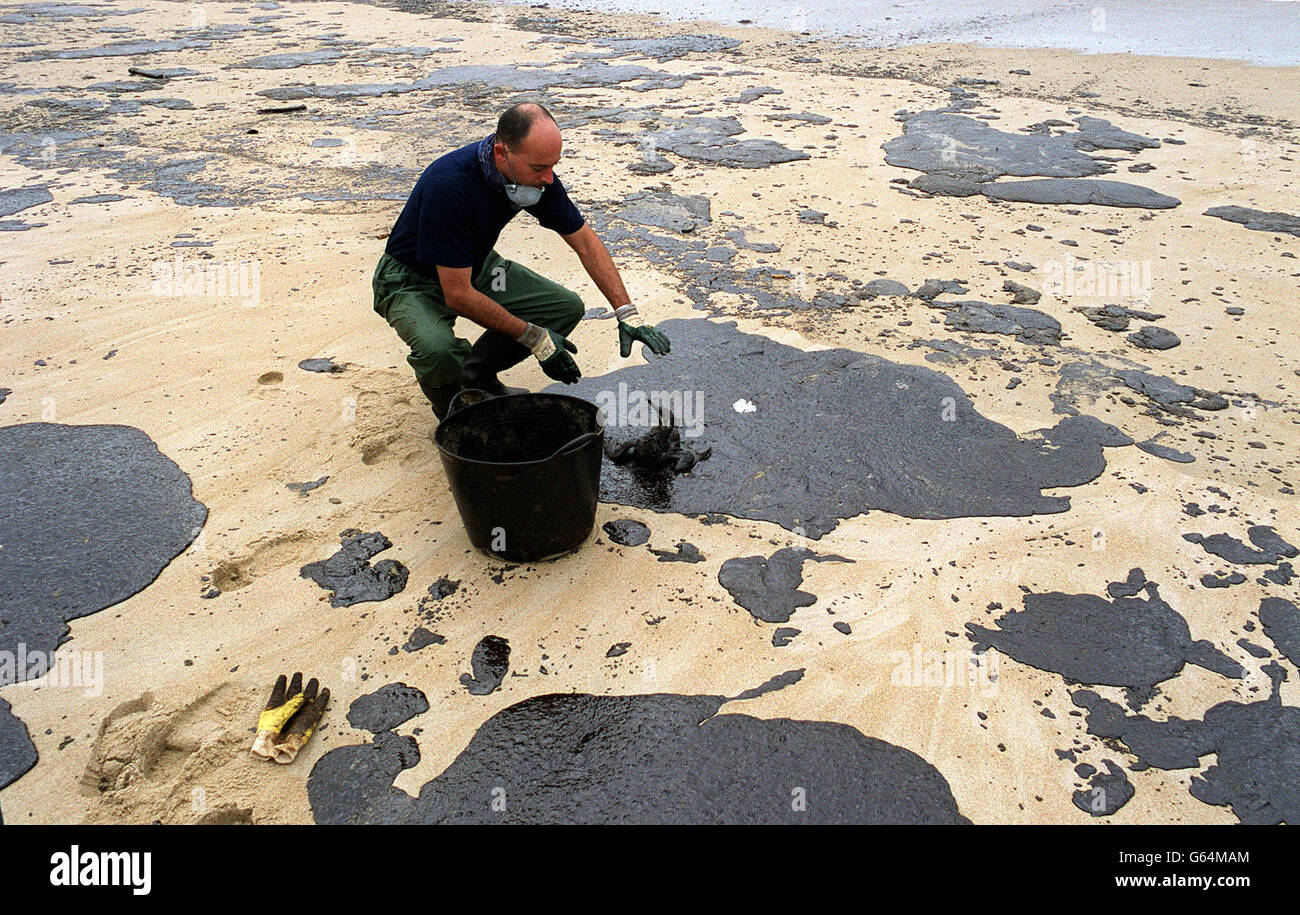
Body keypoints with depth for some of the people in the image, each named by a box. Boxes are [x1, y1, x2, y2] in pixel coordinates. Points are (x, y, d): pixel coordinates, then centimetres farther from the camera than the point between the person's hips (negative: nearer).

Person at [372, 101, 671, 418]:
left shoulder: (536, 174, -16)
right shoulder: (449, 184, -36)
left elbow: (585, 242, -5)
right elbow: (458, 295, -33)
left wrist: (627, 313, -13)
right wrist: (535, 338, -26)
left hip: (476, 266, 6)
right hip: (412, 279, -6)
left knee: (567, 307, -7)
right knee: (438, 349, -37)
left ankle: (477, 375, 12)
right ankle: (451, 409, 1)